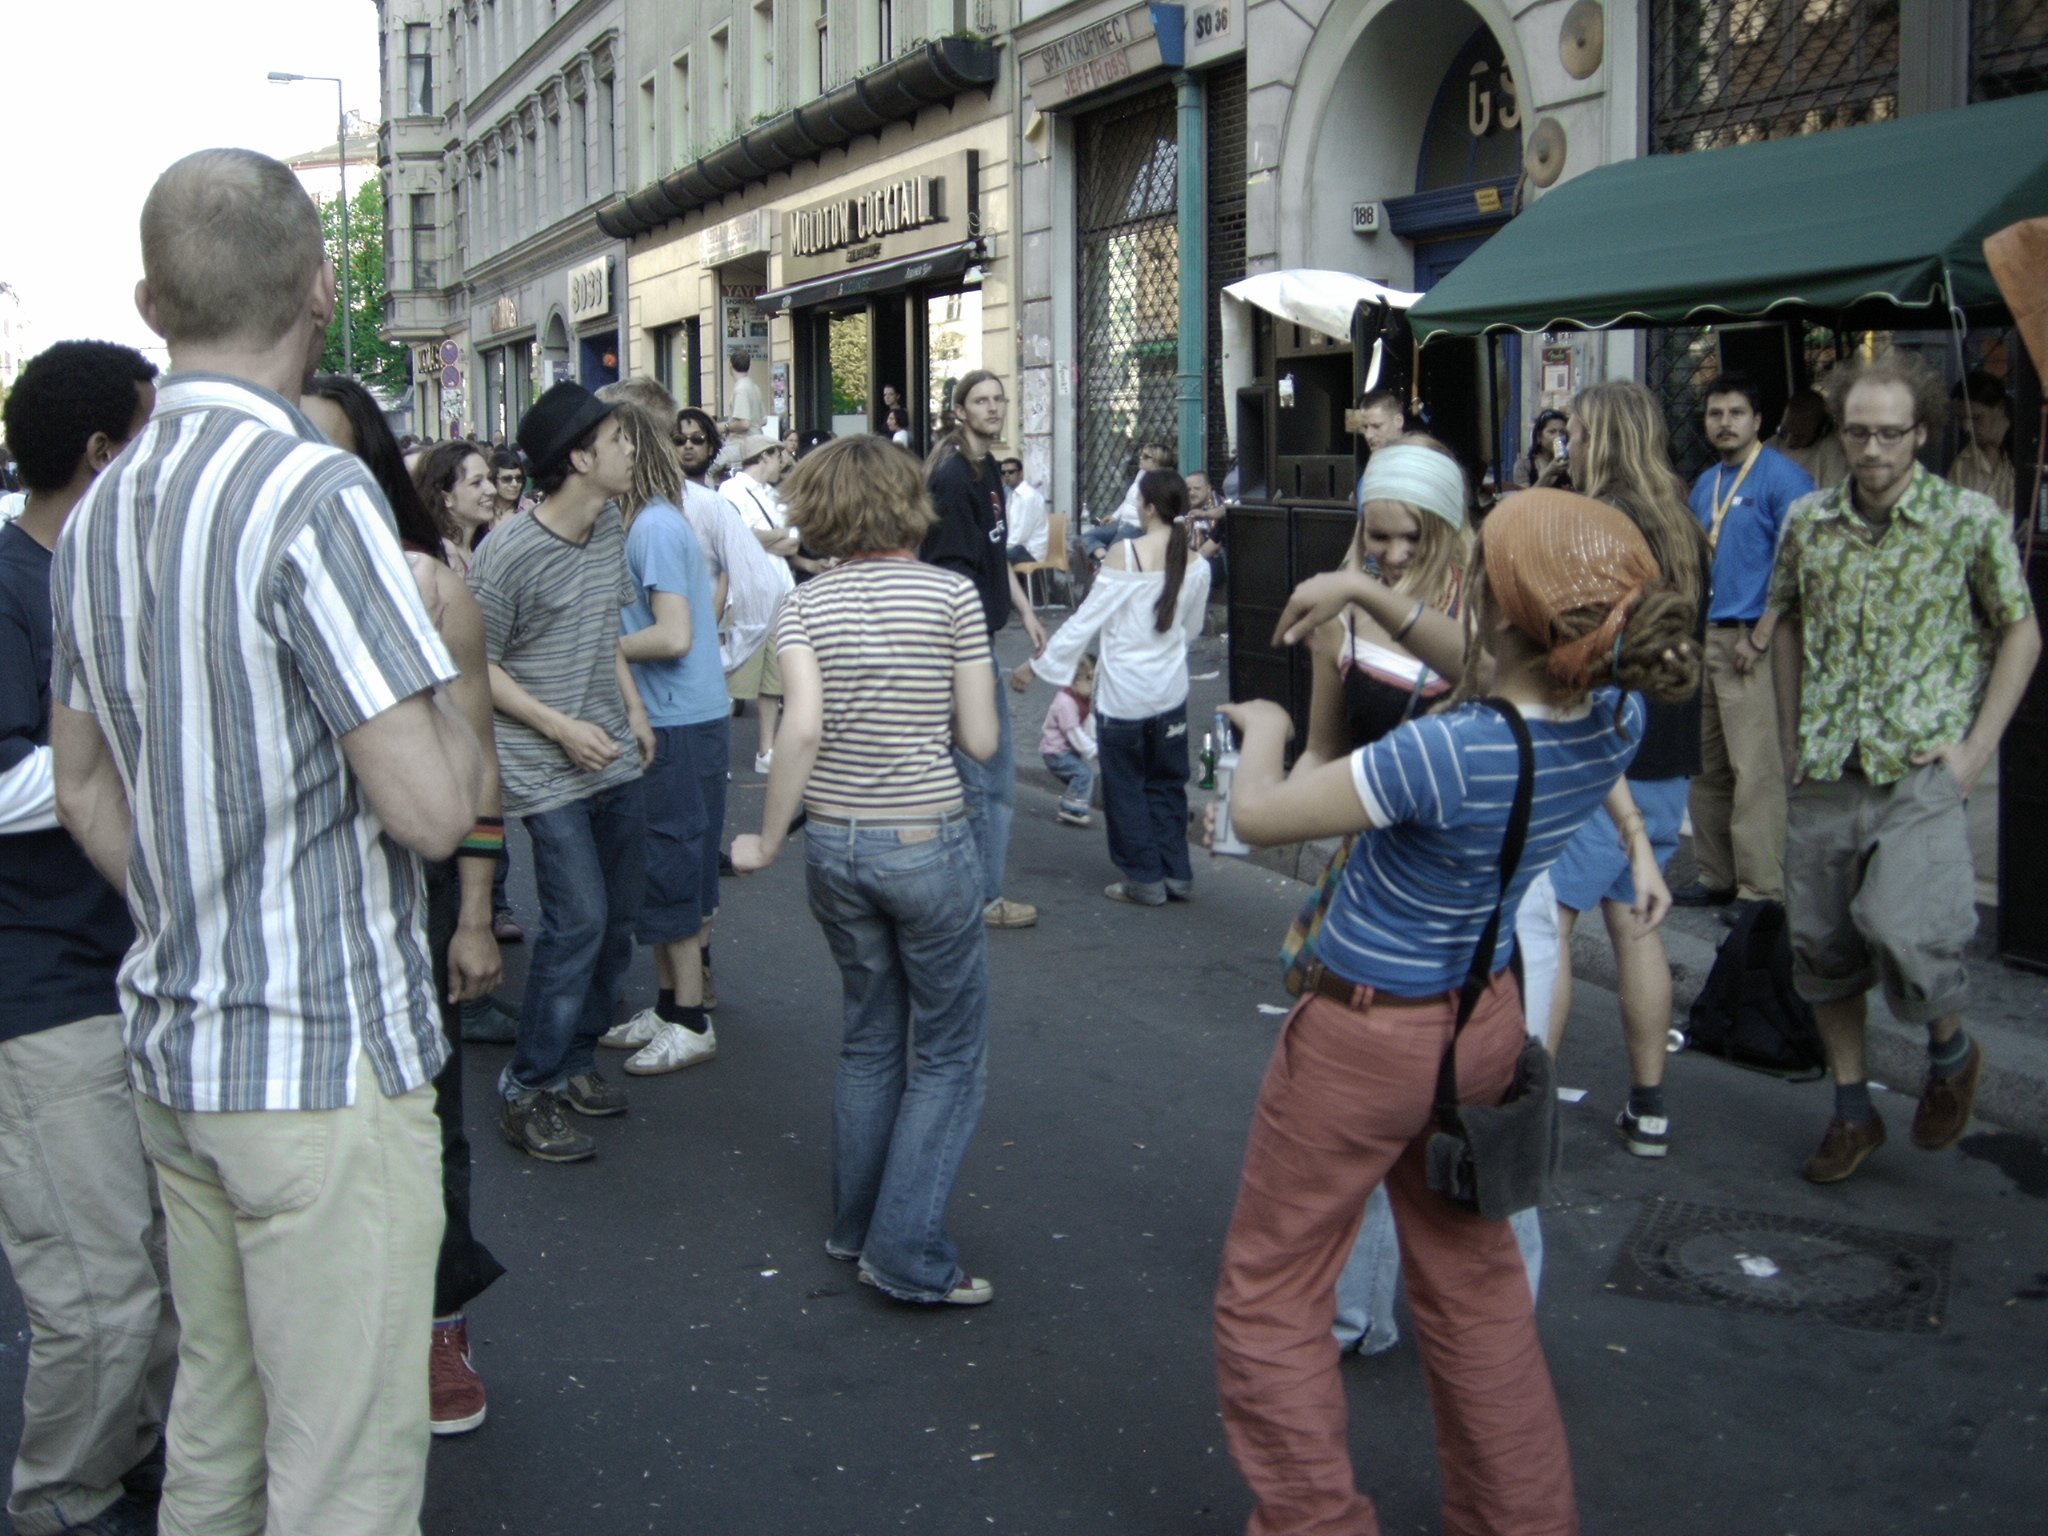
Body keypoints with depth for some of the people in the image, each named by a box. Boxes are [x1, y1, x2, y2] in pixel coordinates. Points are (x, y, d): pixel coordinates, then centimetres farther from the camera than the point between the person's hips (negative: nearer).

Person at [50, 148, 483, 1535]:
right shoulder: (314, 495, -19)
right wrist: (454, 681, -3)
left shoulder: (99, 511, 9)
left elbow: (84, 786, 17)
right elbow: (433, 806, -22)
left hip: (175, 1052, 9)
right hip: (325, 1059, -9)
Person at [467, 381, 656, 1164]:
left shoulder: (610, 527, 4)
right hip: (548, 769, -8)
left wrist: (633, 707, 9)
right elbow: (477, 665, -12)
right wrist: (561, 728, -16)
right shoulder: (508, 553, -18)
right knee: (577, 922, -10)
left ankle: (573, 1059, 29)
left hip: (614, 757, 8)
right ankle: (526, 1092, 4)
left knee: (618, 916, 12)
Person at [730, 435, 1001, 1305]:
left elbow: (802, 728, -14)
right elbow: (980, 741, -7)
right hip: (927, 845, -4)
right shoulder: (950, 595, -6)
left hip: (835, 844, 4)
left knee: (869, 1038, 21)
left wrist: (768, 841, -4)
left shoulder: (806, 606, -1)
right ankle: (907, 1256, 5)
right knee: (948, 1053, 7)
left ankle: (856, 1227, 29)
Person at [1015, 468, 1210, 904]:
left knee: (1126, 787, 9)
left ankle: (1145, 879, 13)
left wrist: (1037, 663, -5)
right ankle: (1176, 875, 20)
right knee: (1166, 784, 17)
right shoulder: (1196, 562, -3)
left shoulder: (1125, 554, -16)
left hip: (1124, 692, -4)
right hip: (1171, 689, 4)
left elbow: (1086, 619, -13)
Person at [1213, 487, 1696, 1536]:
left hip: (1366, 1037, -7)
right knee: (1471, 1282, 24)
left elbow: (1258, 815, -20)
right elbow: (1502, 689, 10)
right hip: (1486, 1021, 7)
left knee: (1268, 1294, 13)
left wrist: (1262, 728, 1)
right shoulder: (1616, 724, -13)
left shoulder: (1444, 753, -34)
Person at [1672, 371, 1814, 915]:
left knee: (1755, 772, -8)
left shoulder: (1782, 478, -7)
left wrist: (1760, 639, -16)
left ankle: (1761, 891, -5)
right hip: (1704, 636, 8)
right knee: (1707, 767, 11)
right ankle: (1716, 876, 21)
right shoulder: (1705, 483, 16)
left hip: (1751, 639, -8)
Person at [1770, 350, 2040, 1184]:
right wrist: (1791, 736, 10)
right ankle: (1852, 1111, 26)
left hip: (1918, 771, -4)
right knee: (1822, 947, 8)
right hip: (1823, 773, 4)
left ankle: (1951, 1048, 15)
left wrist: (1976, 746, -5)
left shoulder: (1972, 521, -4)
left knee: (1903, 934, -18)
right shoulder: (1807, 520, 5)